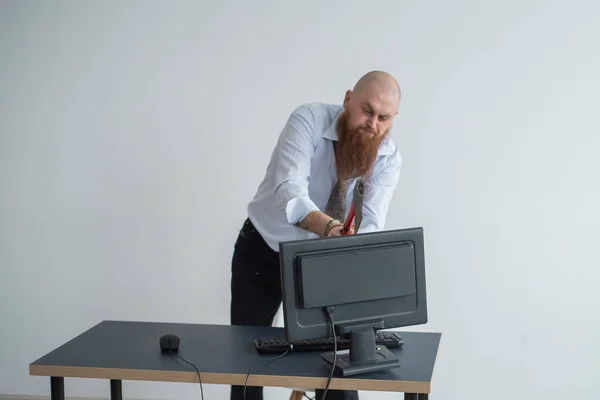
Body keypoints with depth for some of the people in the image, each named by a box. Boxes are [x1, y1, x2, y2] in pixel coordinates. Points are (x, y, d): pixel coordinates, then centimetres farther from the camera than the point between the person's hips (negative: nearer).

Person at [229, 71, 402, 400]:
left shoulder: (388, 158, -15)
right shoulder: (309, 119, -25)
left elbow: (371, 225, -27)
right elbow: (288, 191, -39)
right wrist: (327, 227, -59)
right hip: (261, 252, -2)